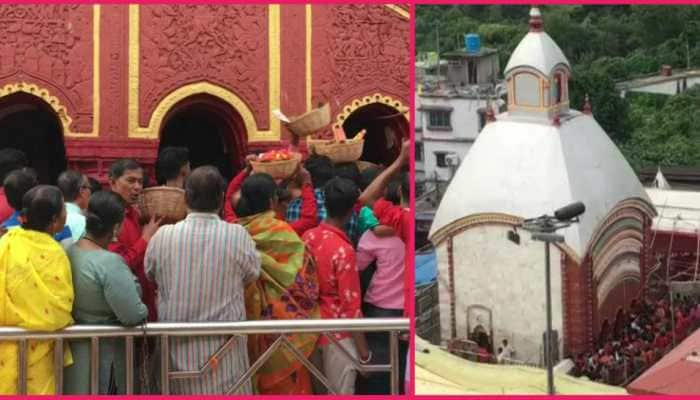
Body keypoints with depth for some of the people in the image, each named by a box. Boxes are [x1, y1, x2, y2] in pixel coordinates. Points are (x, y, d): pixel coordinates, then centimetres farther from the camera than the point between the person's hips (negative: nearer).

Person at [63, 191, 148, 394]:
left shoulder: (65, 253, -6)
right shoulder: (110, 263, -26)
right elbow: (133, 315, -26)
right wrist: (144, 310, -6)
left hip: (69, 349, 7)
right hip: (103, 355, -6)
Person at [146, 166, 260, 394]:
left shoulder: (162, 236, -7)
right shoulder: (237, 236, -11)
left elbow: (150, 273, 11)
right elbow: (253, 273, 6)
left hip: (177, 344, 2)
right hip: (224, 345, -2)